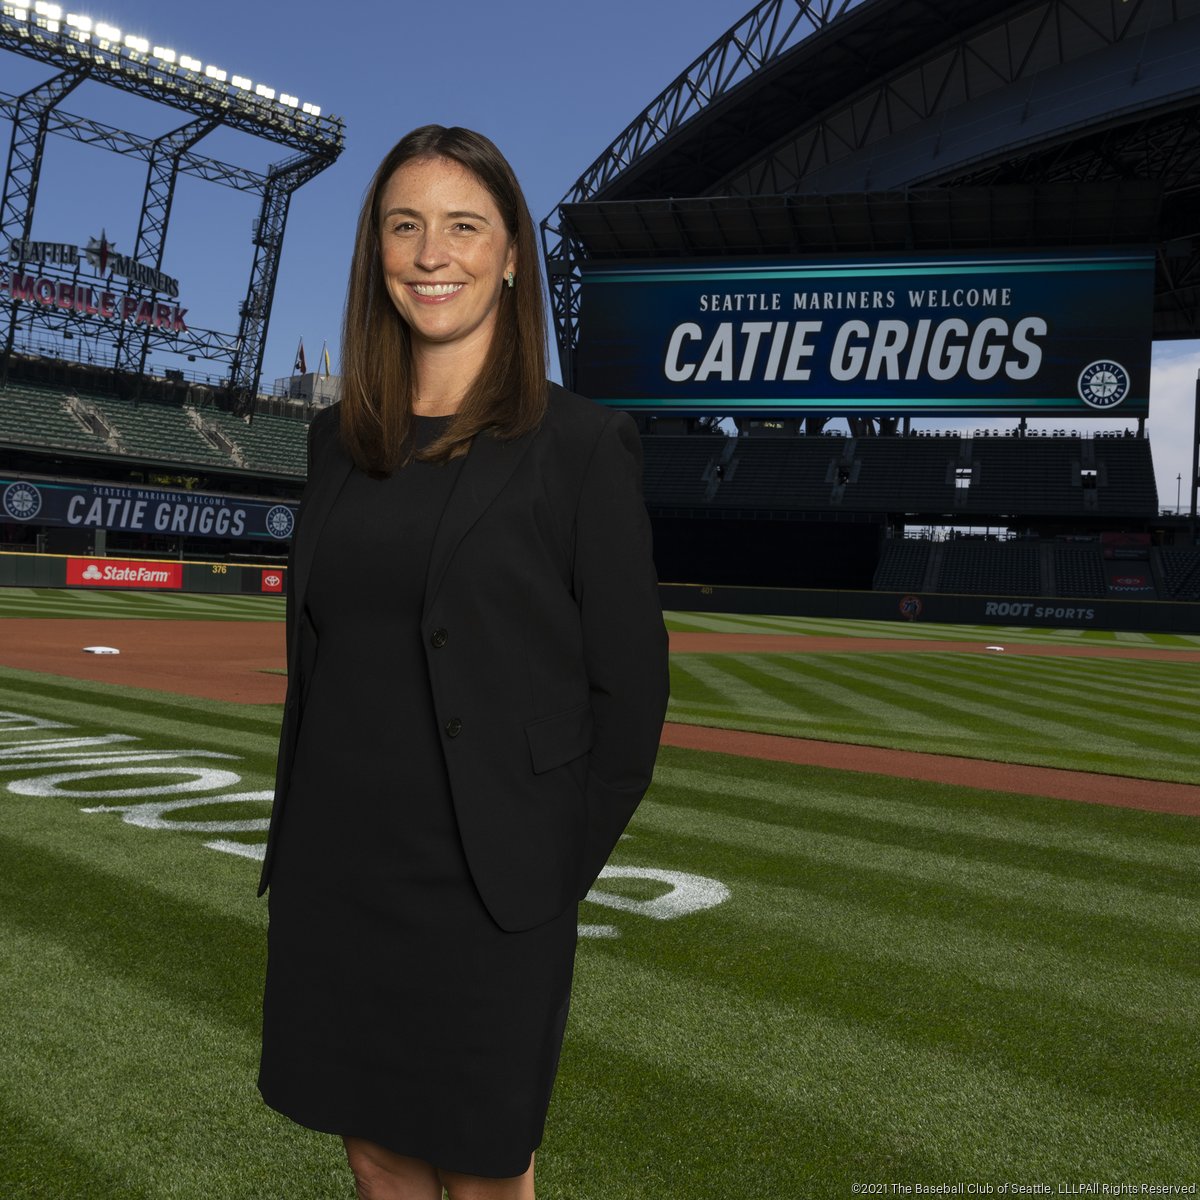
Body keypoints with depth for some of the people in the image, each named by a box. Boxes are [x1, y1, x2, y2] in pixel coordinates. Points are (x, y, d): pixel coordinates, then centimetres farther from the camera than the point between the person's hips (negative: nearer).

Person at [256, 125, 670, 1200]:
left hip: (485, 890, -5)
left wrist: (560, 875, -7)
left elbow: (629, 685, -7)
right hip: (330, 878, 5)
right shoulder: (341, 438, 8)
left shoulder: (583, 444, -8)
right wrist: (300, 844, 9)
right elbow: (316, 650, 13)